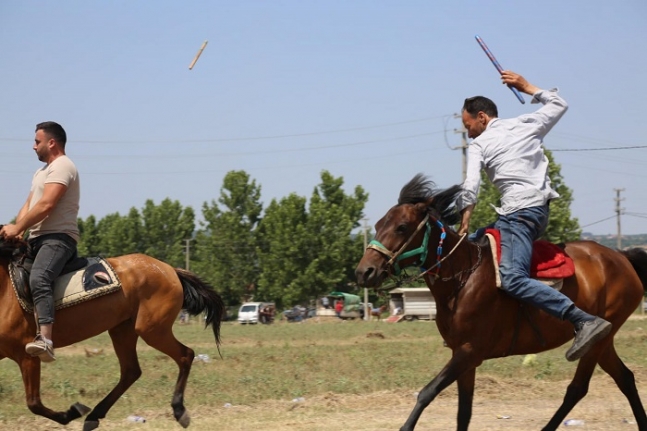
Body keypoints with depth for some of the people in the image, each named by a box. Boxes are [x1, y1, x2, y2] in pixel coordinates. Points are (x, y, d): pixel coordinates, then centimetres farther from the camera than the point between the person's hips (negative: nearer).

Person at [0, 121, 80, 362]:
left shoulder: (62, 167, -6)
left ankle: (45, 340, -49)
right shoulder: (41, 172, 26)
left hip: (58, 237, -11)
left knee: (38, 279, -34)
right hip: (36, 239, 11)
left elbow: (46, 205, -17)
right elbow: (29, 204, 18)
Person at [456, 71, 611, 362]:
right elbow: (559, 105, 32)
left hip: (519, 213, -9)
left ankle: (585, 322, -40)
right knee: (472, 246, 25)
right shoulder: (527, 124, 16)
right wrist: (527, 87, 38)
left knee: (512, 279, -26)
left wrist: (464, 224, -2)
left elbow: (470, 188, -10)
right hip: (540, 209, 9)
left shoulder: (478, 145, 1)